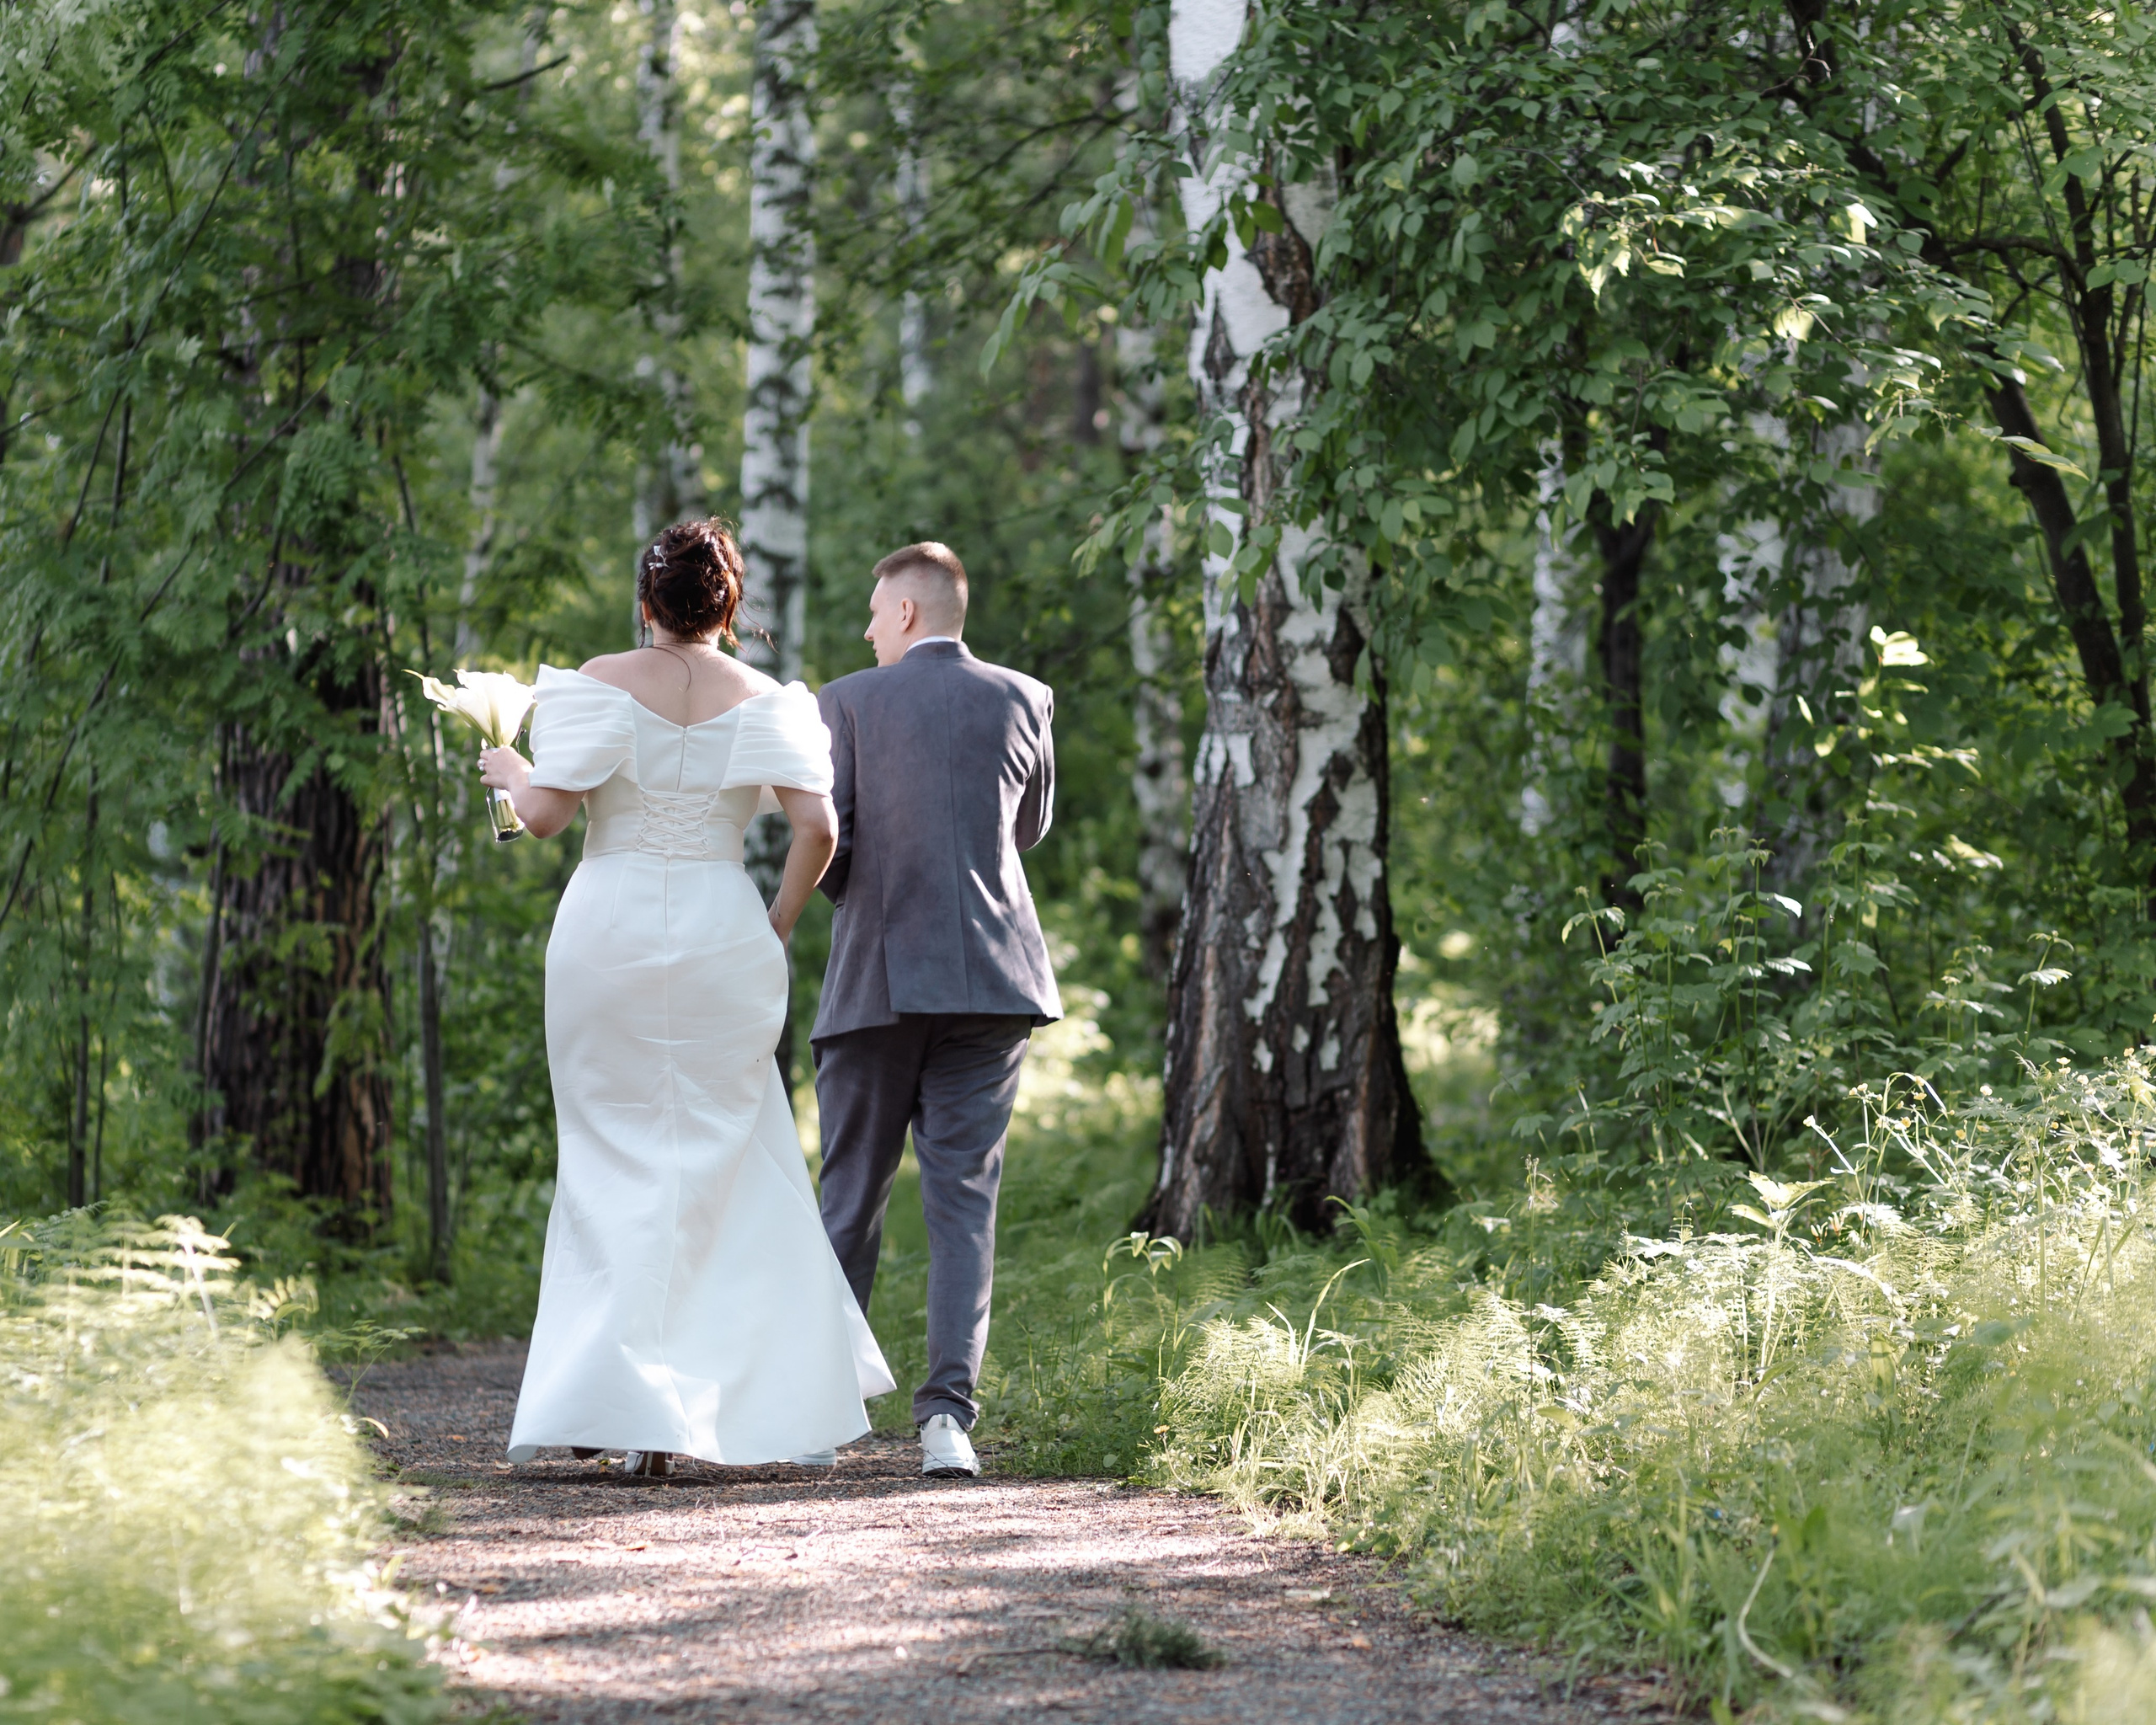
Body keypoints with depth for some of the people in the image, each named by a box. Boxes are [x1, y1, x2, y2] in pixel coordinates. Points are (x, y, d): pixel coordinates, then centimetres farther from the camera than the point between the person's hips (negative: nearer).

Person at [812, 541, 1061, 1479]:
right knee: (964, 1198, 1)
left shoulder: (848, 703, -2)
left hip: (876, 977, -1)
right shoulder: (1023, 701, 5)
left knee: (851, 1196, 10)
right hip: (991, 978, 1)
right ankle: (948, 1411, -9)